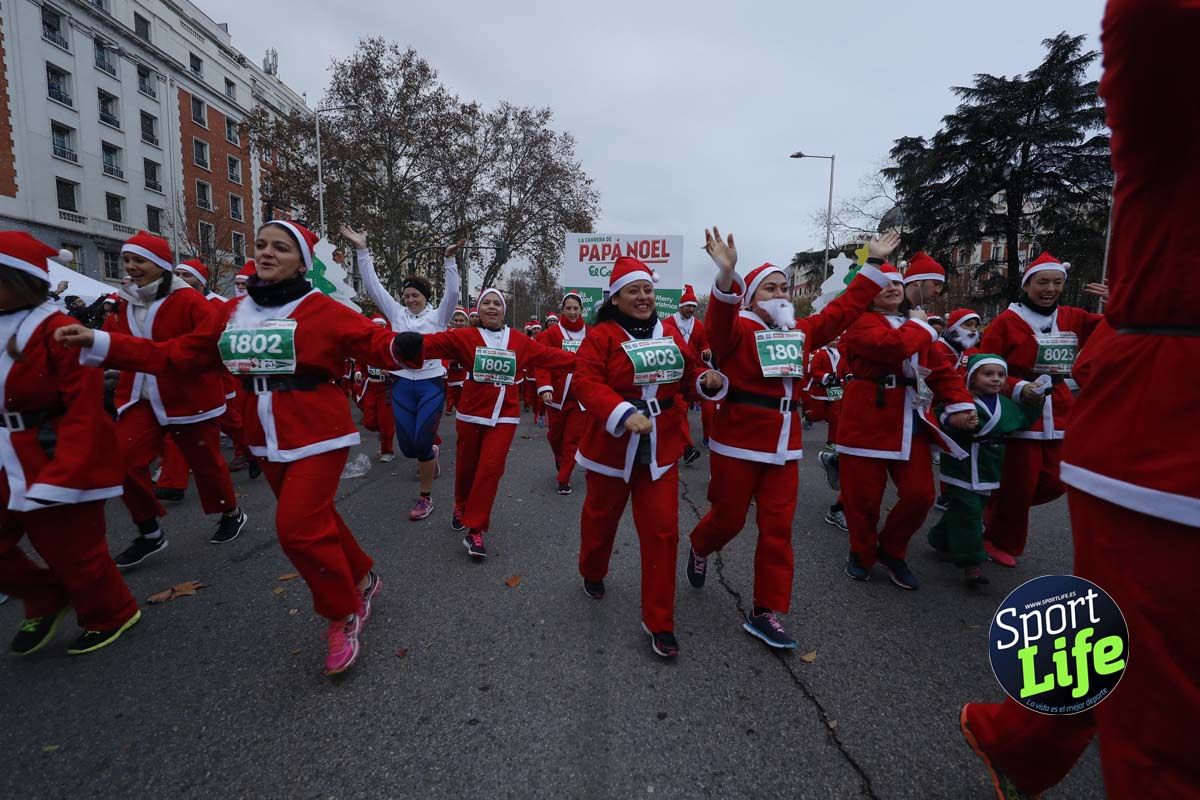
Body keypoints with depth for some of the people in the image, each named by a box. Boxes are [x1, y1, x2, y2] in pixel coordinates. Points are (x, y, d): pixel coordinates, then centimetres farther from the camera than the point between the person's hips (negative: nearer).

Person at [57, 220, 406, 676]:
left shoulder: (322, 310, -10)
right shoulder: (233, 313, 8)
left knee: (298, 528, -11)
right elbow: (176, 355, 11)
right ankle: (362, 579, 40)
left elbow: (374, 342, -20)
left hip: (318, 436, -6)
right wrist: (98, 343, 6)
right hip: (268, 441, 7)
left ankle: (345, 614, 10)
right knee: (315, 519, 17)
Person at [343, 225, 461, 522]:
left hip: (432, 383, -4)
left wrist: (449, 259, -23)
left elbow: (452, 292, -13)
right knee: (408, 447, 6)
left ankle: (425, 498, 13)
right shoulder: (396, 312, 10)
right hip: (402, 384, 4)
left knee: (422, 443, -5)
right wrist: (362, 250, -1)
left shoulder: (438, 315, 2)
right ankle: (432, 452, 43)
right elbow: (372, 286, 5)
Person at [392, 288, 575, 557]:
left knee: (491, 469, -5)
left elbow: (549, 355, 4)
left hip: (504, 417, 1)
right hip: (470, 414, 0)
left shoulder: (520, 341, 5)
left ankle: (475, 531, 5)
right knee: (466, 466, 12)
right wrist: (416, 344, -41)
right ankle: (461, 506, 43)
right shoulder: (466, 336, -4)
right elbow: (439, 341, -20)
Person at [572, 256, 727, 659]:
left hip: (661, 451, 3)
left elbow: (689, 377, 13)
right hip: (612, 447, -2)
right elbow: (586, 381, -20)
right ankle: (593, 573, 51)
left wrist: (709, 381, -10)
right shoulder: (601, 335, -8)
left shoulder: (670, 335, 7)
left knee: (662, 531, 0)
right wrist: (622, 412, -33)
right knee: (601, 517, 19)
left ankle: (659, 622, 14)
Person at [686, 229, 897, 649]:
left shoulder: (802, 331, 12)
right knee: (729, 517, 8)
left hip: (784, 443, 6)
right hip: (738, 441, -5)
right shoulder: (738, 330, -7)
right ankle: (699, 549, 44)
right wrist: (726, 274, -46)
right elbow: (718, 323, -29)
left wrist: (874, 264, 18)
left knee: (777, 528, 5)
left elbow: (844, 308, 19)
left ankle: (765, 612, 17)